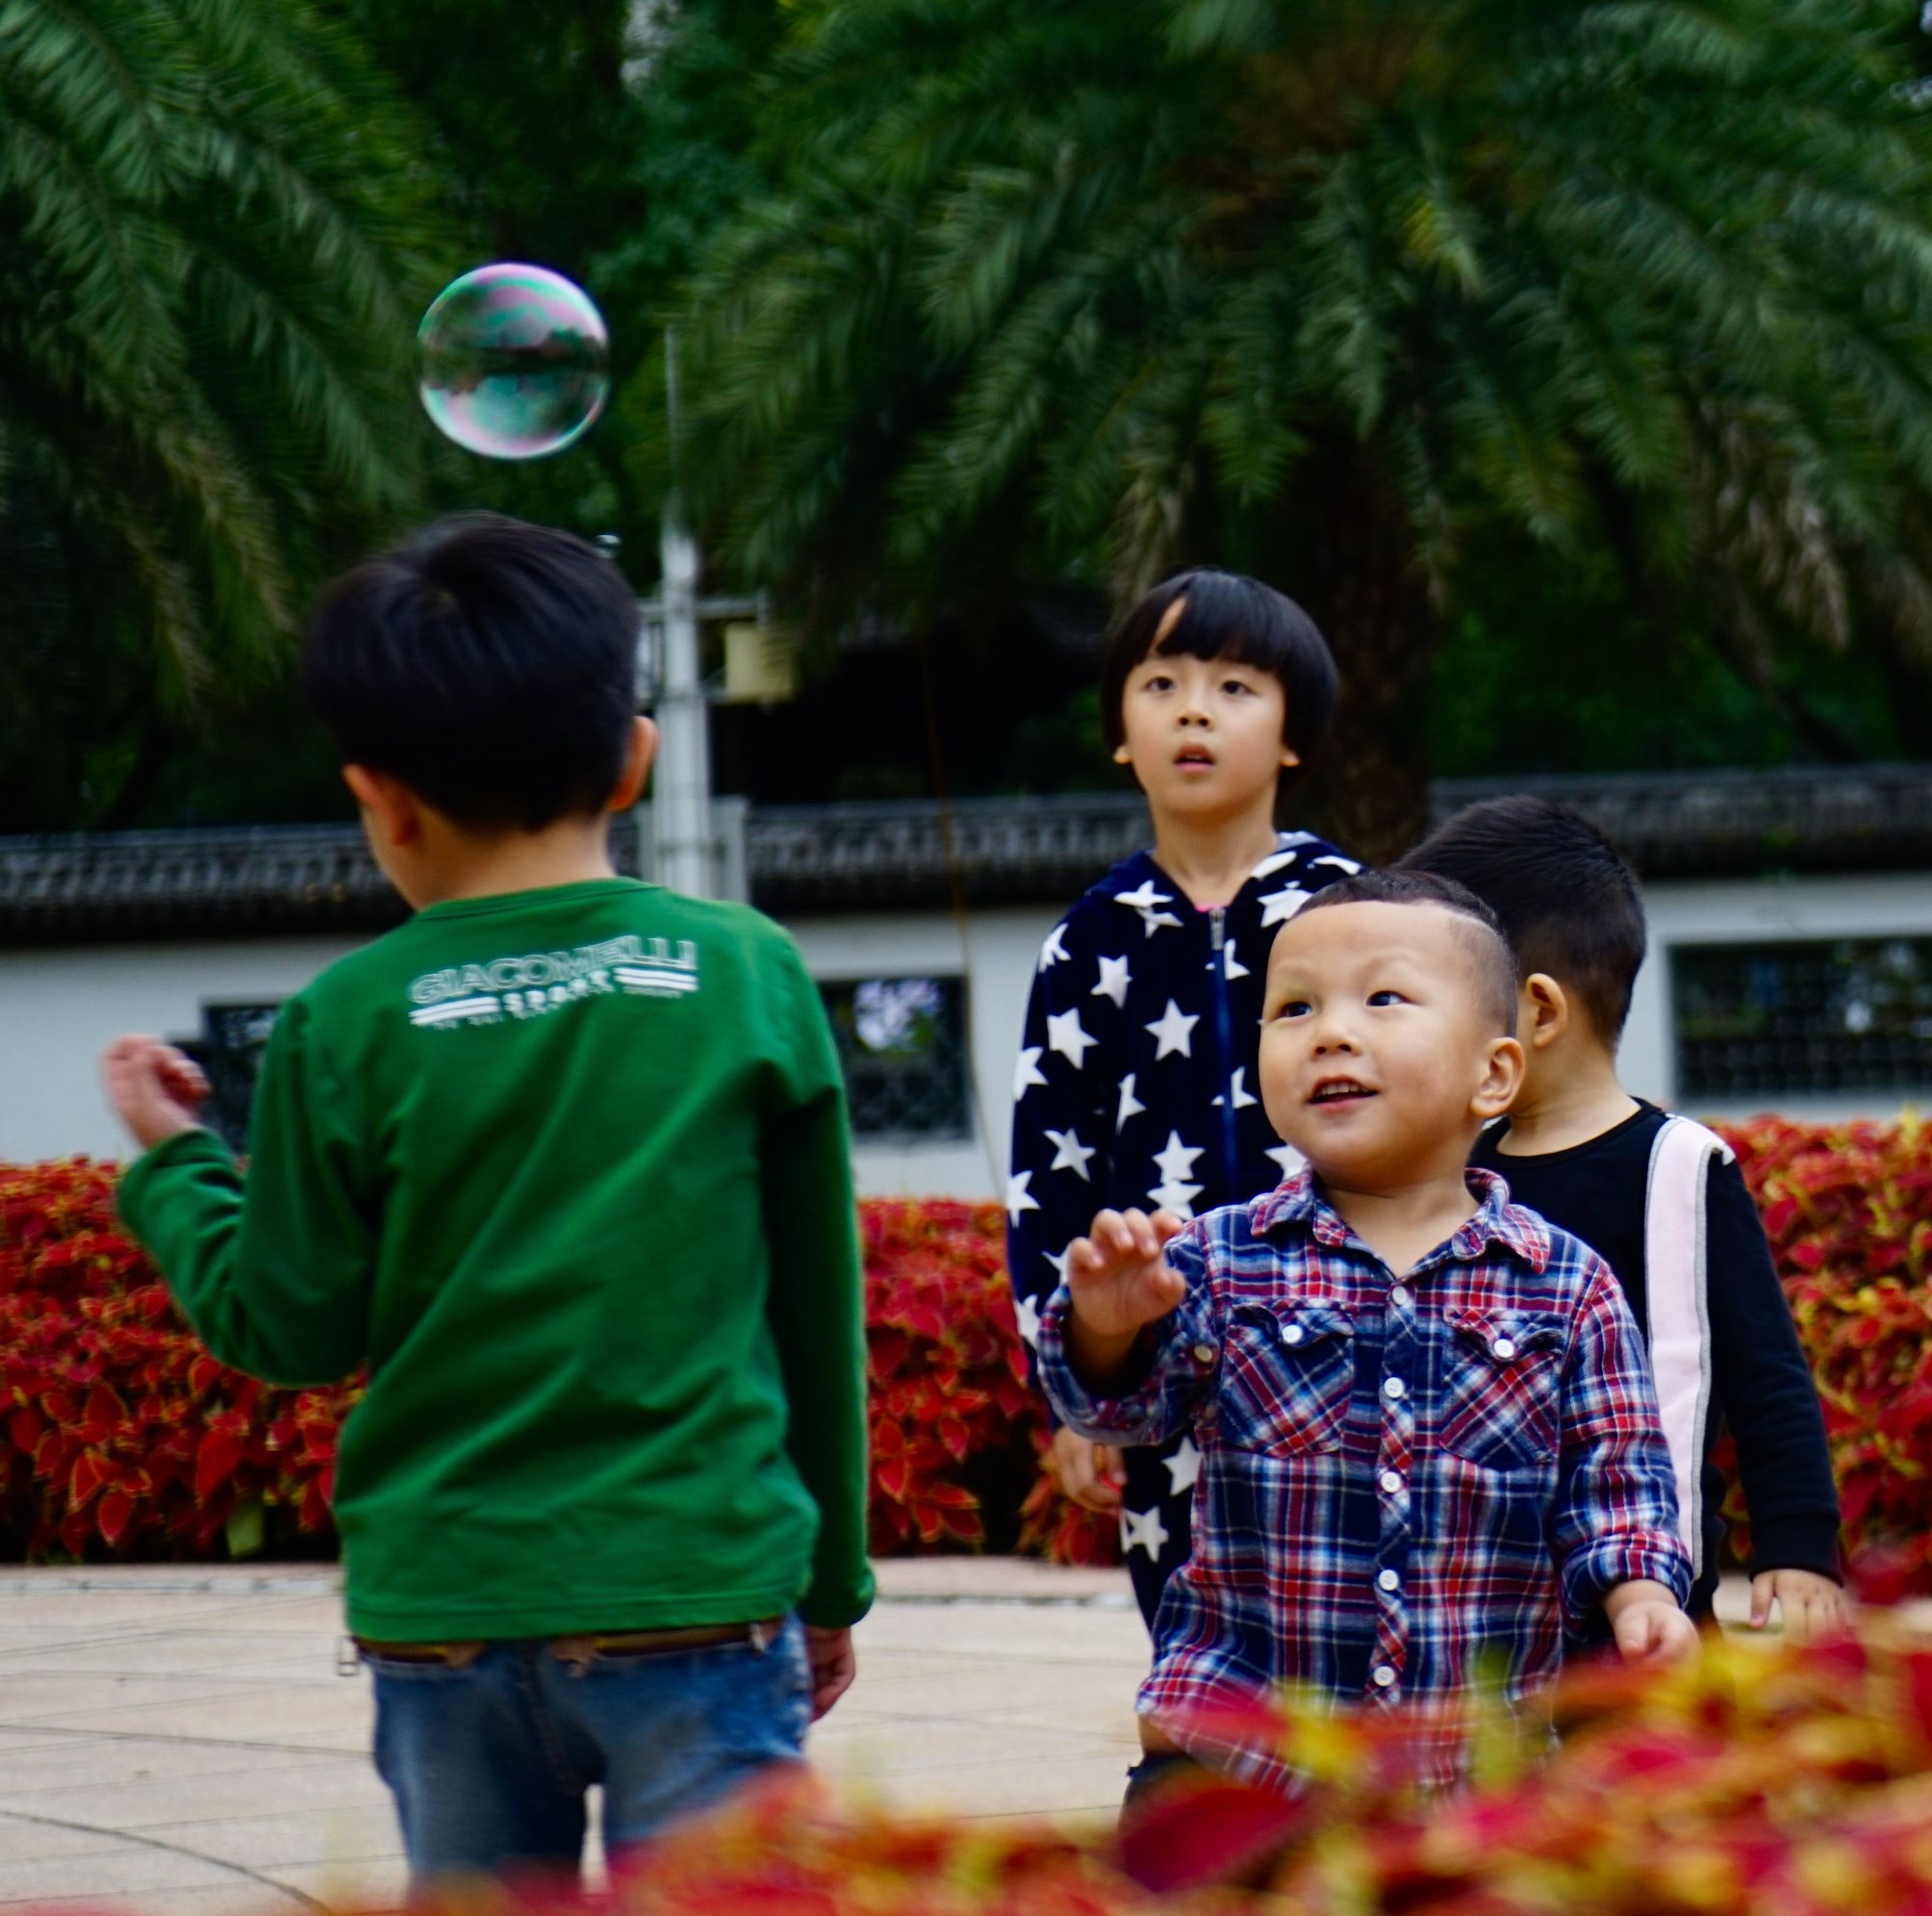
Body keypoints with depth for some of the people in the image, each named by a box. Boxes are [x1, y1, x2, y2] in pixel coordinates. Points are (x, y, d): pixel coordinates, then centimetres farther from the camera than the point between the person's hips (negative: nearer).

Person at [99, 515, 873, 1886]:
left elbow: (289, 1331, 2)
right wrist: (833, 1582, 17)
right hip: (693, 1594, -1)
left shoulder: (351, 1025, -4)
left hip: (440, 1606, 1)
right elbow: (819, 1309, 6)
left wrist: (171, 1169, 19)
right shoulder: (749, 976, -1)